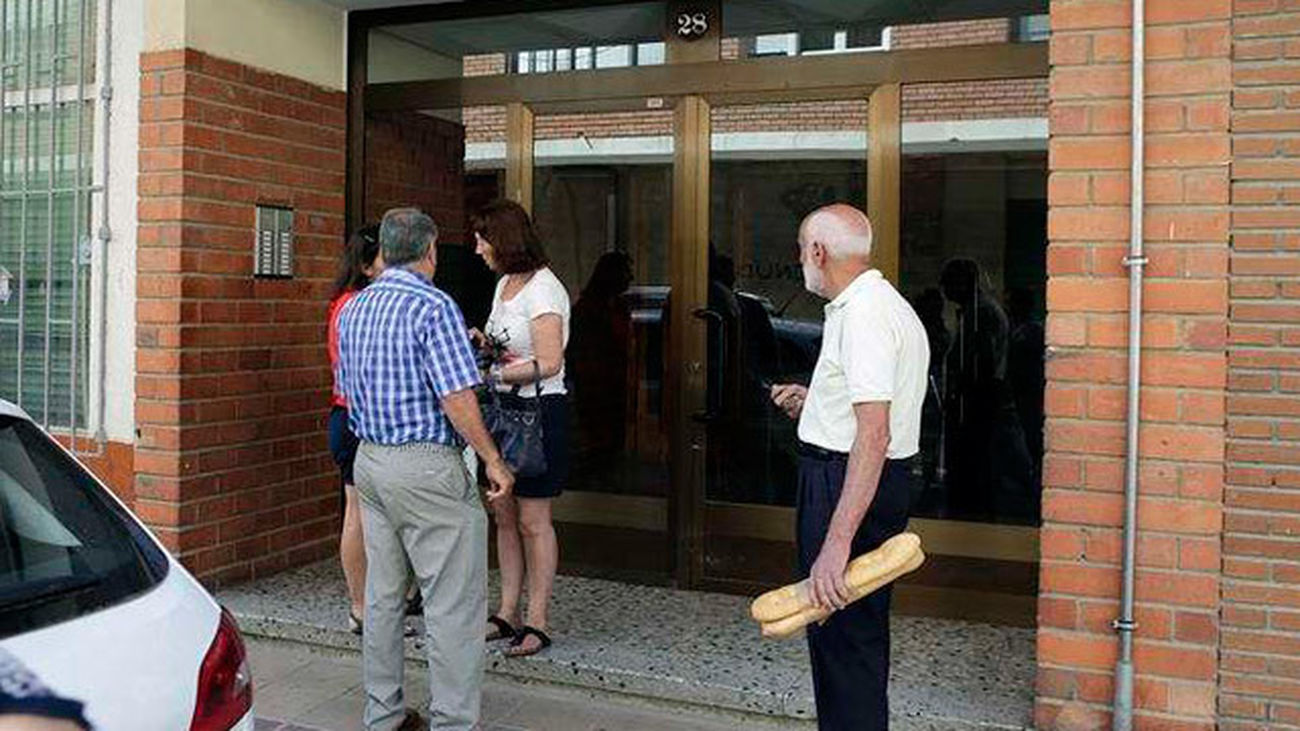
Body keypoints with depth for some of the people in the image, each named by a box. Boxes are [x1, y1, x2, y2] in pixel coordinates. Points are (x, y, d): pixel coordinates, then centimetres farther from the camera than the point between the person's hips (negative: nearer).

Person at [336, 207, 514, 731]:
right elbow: (456, 398, -19)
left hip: (369, 461, 9)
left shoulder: (353, 309, 11)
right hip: (426, 466, -8)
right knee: (453, 602, -1)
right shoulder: (433, 306, -14)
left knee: (383, 594, 16)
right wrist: (493, 461, -11)